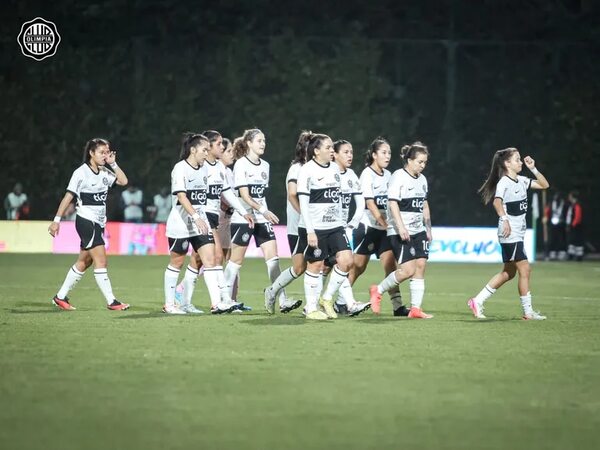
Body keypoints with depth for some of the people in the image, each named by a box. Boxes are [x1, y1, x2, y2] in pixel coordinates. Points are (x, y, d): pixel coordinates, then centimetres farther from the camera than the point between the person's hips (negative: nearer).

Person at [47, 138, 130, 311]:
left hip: (98, 223, 8)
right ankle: (111, 301, -11)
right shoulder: (81, 173, -11)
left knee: (84, 262, 11)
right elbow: (68, 197, -11)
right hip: (86, 220, -8)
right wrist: (57, 220, -14)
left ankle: (60, 297, 20)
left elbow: (123, 181, 8)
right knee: (101, 260, -12)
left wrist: (113, 164, 0)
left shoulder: (104, 172, 10)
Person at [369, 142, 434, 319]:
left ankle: (416, 308, 0)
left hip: (418, 231, 8)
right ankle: (378, 291, 7)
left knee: (420, 266, -1)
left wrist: (428, 228, 20)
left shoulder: (422, 179, 14)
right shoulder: (399, 177, -11)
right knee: (408, 269, -13)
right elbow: (393, 203, -16)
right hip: (401, 232, -8)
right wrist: (401, 227, -23)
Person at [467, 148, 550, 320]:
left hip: (518, 234, 9)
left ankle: (477, 301, 14)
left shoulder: (521, 181, 14)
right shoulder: (504, 182, -12)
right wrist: (504, 219, -40)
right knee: (525, 269, -7)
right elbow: (497, 201, -28)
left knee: (508, 273, 12)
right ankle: (528, 311, 0)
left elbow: (544, 185, 20)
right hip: (509, 234, -9)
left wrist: (533, 169, 9)